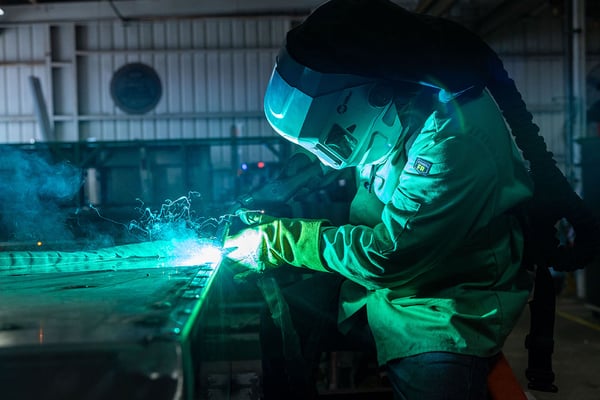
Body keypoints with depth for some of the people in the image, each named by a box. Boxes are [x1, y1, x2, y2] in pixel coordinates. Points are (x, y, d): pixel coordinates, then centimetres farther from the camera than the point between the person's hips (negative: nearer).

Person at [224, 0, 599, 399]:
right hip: (381, 279, 7)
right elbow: (364, 207, 13)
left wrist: (282, 240, -18)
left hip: (447, 302, -7)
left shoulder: (455, 136, -30)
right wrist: (277, 223, 1)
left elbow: (388, 257, -27)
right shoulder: (394, 117, -3)